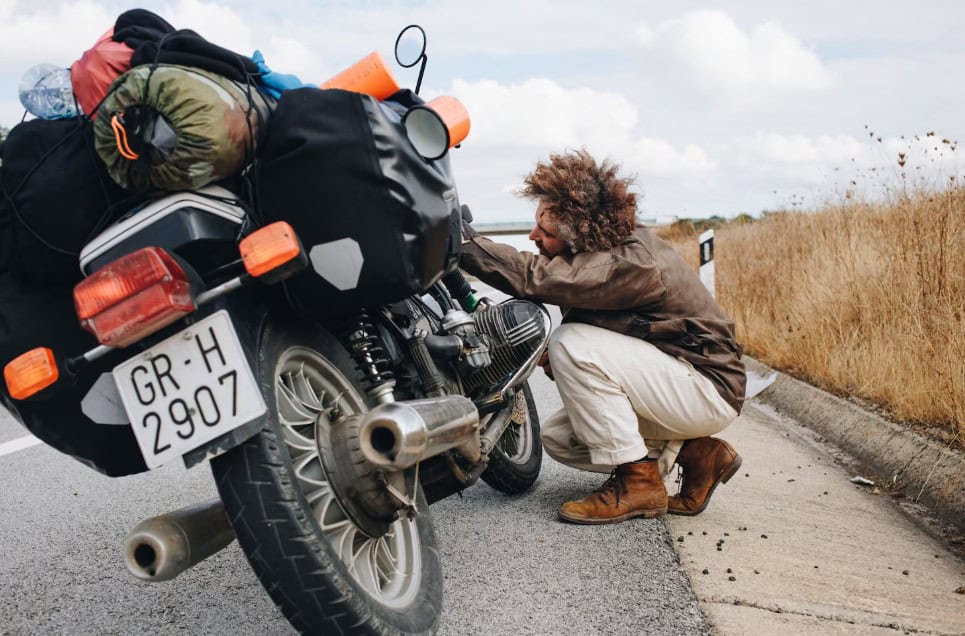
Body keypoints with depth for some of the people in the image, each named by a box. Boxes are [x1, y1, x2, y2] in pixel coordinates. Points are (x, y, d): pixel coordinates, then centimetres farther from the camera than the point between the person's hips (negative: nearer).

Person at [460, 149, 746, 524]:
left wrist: (463, 243, -33)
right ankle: (693, 453, 7)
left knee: (572, 344, -25)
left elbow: (538, 278, -38)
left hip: (709, 390, -9)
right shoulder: (600, 253, 1)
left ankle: (638, 481, -13)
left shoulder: (634, 263, -28)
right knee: (556, 438, 7)